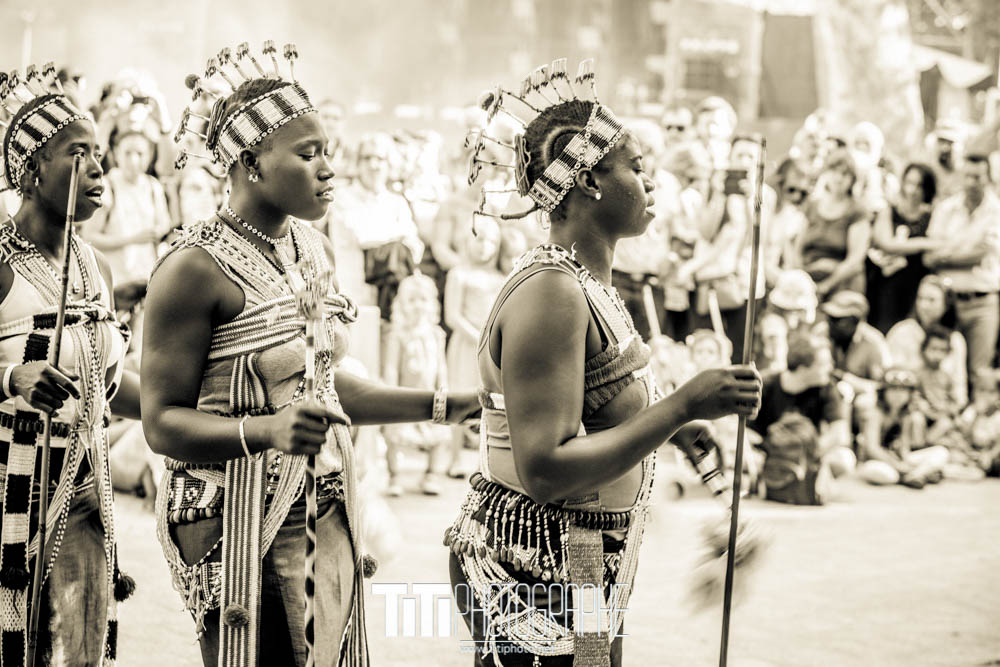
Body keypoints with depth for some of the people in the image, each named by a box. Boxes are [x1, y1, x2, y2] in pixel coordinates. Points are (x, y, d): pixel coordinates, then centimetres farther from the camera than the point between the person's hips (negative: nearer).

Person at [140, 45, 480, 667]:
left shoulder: (315, 249, 9)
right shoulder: (196, 267, -15)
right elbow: (163, 421, -15)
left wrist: (447, 405, 13)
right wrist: (266, 430, -30)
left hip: (327, 513, 7)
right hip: (238, 519, -7)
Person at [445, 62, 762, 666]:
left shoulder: (588, 282, 10)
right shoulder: (550, 294, -21)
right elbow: (545, 471, -28)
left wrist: (671, 423, 19)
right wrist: (682, 406, -27)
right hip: (535, 581, -10)